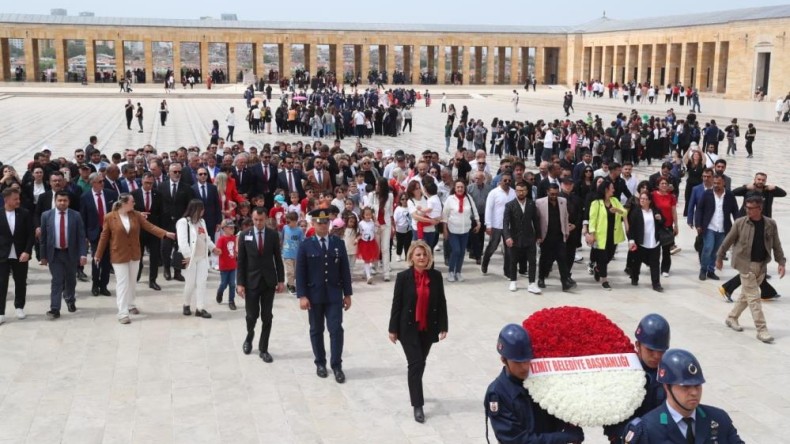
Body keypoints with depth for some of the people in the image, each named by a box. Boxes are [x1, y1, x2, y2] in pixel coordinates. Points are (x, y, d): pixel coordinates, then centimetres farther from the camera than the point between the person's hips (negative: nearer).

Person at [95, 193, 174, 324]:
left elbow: (149, 226, -5)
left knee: (131, 281, 16)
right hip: (119, 255, -4)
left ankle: (130, 305, 33)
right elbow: (104, 236, -5)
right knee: (123, 283, -4)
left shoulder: (136, 215, -3)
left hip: (134, 254, 4)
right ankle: (123, 313, 0)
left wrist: (165, 233, -17)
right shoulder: (110, 217, -12)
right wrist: (98, 254, 0)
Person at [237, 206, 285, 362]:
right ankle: (249, 337, 35)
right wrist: (240, 283, -7)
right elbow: (240, 261, -2)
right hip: (251, 281, -1)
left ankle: (263, 349, 14)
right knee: (252, 315, 3)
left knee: (267, 317, 3)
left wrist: (281, 280, 1)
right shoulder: (244, 235, -2)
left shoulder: (273, 235, 0)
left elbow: (278, 259, 4)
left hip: (269, 281, 1)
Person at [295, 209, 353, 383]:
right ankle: (320, 363, 23)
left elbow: (345, 270, 5)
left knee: (336, 329, -4)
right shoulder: (306, 245, -2)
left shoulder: (339, 243, 3)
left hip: (334, 295, 1)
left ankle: (336, 365, 3)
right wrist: (302, 296, -12)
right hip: (314, 295, -1)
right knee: (316, 330, 9)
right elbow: (300, 273, -4)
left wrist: (347, 294, 3)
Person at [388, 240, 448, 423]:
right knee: (416, 364, -8)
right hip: (409, 328, -3)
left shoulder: (436, 276, -2)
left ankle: (415, 392, 39)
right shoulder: (403, 277, -10)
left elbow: (441, 302, 2)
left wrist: (443, 326, 0)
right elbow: (396, 304, -6)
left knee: (420, 363, 16)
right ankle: (418, 405, -3)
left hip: (428, 328, 3)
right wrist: (393, 329, -6)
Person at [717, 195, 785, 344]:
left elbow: (776, 245, 5)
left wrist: (781, 262, -1)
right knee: (754, 297, -5)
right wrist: (719, 257, 7)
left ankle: (732, 318, 34)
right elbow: (728, 241, 1)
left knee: (746, 294, 15)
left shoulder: (770, 224, -2)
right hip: (746, 264, -4)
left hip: (761, 265, 4)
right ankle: (761, 330, -1)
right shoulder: (740, 223, -9)